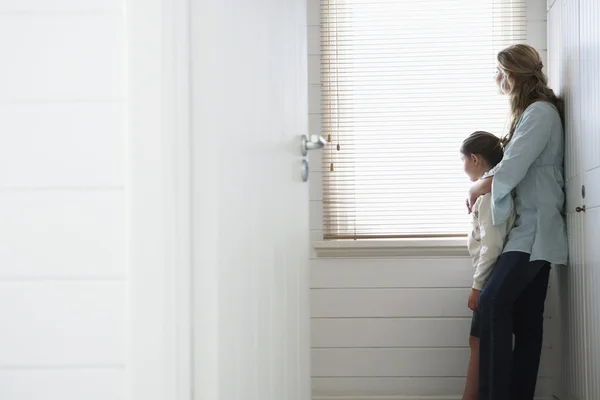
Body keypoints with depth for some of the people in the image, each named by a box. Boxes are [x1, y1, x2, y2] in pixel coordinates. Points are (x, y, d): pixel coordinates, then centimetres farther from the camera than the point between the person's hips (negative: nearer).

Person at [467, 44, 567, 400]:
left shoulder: (541, 112, -10)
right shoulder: (531, 112, 22)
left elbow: (512, 169, -16)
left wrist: (478, 187, 1)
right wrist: (487, 182, 3)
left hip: (535, 229, -10)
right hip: (530, 228, 10)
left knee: (493, 303, -22)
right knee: (525, 318, 5)